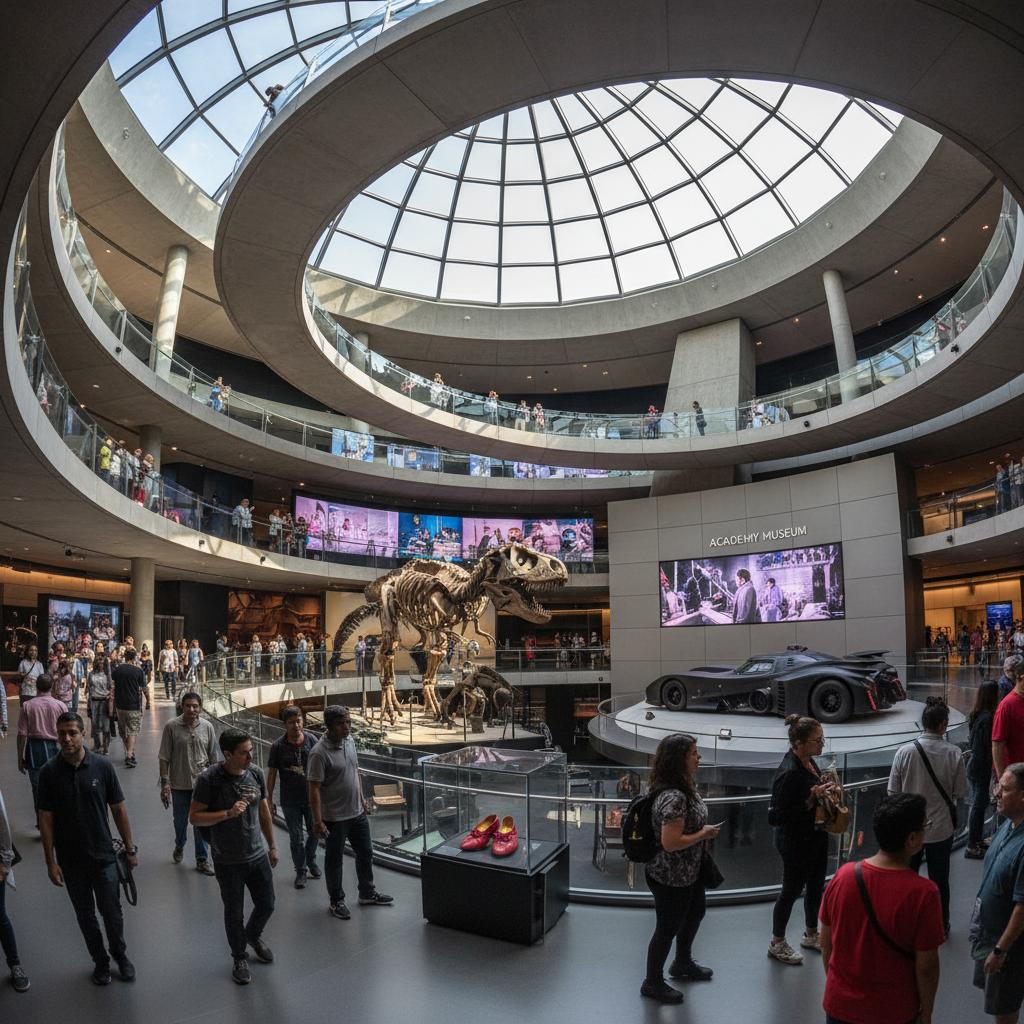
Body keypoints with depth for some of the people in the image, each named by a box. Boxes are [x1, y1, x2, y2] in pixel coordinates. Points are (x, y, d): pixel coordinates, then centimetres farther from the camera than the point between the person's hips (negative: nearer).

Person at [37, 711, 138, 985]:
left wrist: (130, 848, -1)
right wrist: (50, 861, -5)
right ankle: (100, 960, 36)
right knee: (85, 914, 15)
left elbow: (118, 810, -3)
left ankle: (120, 954, 34)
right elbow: (46, 818, -4)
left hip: (103, 856, -1)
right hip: (70, 860, 1)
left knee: (111, 911, 8)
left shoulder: (102, 766, -11)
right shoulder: (49, 772, -10)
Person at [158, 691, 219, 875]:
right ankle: (179, 846, 47)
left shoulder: (207, 727, -3)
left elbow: (214, 758, 5)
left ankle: (202, 860, 17)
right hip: (179, 784, 0)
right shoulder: (171, 727, -10)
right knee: (180, 820, 18)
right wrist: (164, 782, -8)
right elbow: (164, 758, -5)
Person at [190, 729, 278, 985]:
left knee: (266, 905, 15)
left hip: (258, 856, 4)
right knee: (234, 913, 13)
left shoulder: (256, 773, -5)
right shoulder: (209, 779, -20)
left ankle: (253, 935, 48)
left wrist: (272, 846, 12)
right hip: (228, 862, -4)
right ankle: (240, 957, 38)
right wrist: (228, 813, -29)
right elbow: (194, 817, -15)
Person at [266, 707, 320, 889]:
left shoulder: (311, 740, -9)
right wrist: (269, 800, -3)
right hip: (290, 801, -2)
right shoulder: (278, 746, -14)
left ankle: (311, 860, 42)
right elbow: (271, 773, -5)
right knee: (296, 838, 9)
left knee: (315, 833, 16)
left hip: (311, 797, 2)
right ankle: (300, 871, 27)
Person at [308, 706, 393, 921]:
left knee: (365, 854, 18)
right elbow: (314, 789, -22)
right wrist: (318, 821, -21)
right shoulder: (319, 753, -24)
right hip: (334, 818, -7)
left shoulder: (349, 741, 0)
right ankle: (336, 901, 29)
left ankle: (367, 894, 36)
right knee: (334, 860, 11)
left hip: (357, 813, 7)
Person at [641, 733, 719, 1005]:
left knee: (695, 914, 29)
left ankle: (683, 964, 53)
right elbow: (670, 842, -34)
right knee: (668, 928, 10)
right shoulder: (673, 797, -33)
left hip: (689, 872, 10)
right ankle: (653, 983, 32)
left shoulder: (685, 786, -1)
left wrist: (705, 831, 4)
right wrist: (704, 833, -23)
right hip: (670, 877, -10)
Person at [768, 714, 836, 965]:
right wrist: (812, 799, -31)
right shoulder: (788, 773, -31)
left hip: (815, 836, 9)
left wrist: (825, 791, -3)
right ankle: (777, 944, 28)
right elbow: (778, 816, -28)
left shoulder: (808, 762, -2)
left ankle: (811, 935, 44)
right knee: (792, 890, 8)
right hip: (795, 843, -9)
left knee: (816, 886, 23)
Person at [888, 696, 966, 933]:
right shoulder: (954, 754, -18)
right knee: (939, 879, 19)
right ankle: (941, 925, 36)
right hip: (941, 827, 0)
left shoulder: (905, 752, -17)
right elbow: (961, 794, -8)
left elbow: (893, 792, -10)